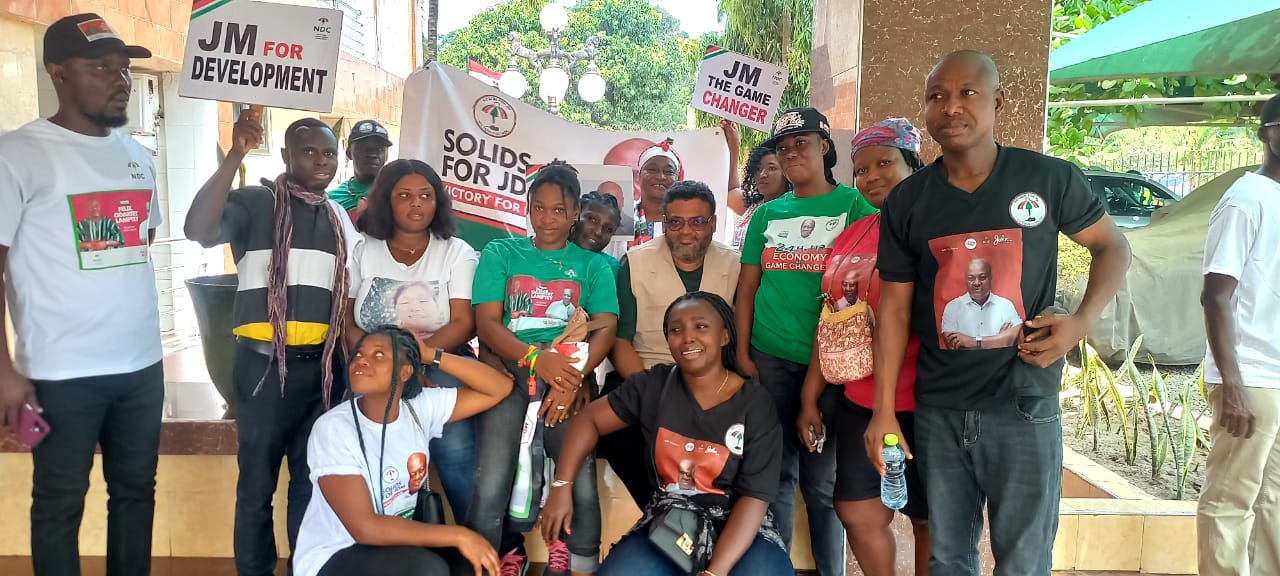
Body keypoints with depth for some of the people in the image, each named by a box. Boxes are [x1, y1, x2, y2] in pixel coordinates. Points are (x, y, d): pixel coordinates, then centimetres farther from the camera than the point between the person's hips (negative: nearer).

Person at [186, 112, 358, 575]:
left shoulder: (340, 216, 12)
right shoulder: (255, 202, -4)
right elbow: (198, 230, -24)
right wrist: (235, 156, -28)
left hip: (319, 365, 5)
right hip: (265, 363, -5)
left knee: (313, 478, 14)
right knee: (257, 482, 5)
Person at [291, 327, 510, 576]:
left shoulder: (420, 408, -6)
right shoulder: (333, 429, -21)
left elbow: (498, 389, -4)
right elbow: (365, 528, -27)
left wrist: (431, 355, -12)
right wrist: (458, 535, -27)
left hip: (395, 544, 5)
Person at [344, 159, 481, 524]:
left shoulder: (456, 252, 7)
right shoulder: (363, 251, 11)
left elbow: (464, 323, -2)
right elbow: (347, 321, 5)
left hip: (441, 362, -1)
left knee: (454, 447, -19)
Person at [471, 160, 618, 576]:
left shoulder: (593, 264, 16)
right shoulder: (500, 253, 15)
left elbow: (606, 328, 3)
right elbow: (487, 323, 4)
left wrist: (572, 379, -16)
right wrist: (536, 357, -15)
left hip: (571, 375, 0)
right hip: (510, 372, 0)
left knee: (581, 482, -15)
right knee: (490, 486, -15)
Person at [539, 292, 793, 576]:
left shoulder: (757, 405, -9)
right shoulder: (653, 385, -1)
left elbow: (754, 498, -13)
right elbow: (591, 419, 6)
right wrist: (562, 486, -6)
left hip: (738, 525, -2)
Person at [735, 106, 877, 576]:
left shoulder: (853, 205, 0)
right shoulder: (767, 214, 10)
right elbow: (747, 287, 10)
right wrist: (743, 355, 3)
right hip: (770, 359, 3)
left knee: (823, 478, 3)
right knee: (776, 470, 8)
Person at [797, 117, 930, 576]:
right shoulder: (850, 236, 9)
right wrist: (810, 398, 13)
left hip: (923, 403, -6)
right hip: (859, 402, 6)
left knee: (930, 521, 11)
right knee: (858, 513, 14)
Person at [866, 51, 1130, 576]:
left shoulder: (1051, 179, -5)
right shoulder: (906, 202, 0)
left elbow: (1112, 246, 9)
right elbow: (895, 306, 2)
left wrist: (1082, 322, -9)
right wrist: (884, 411, -1)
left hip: (1024, 406, -2)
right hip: (938, 409, 2)